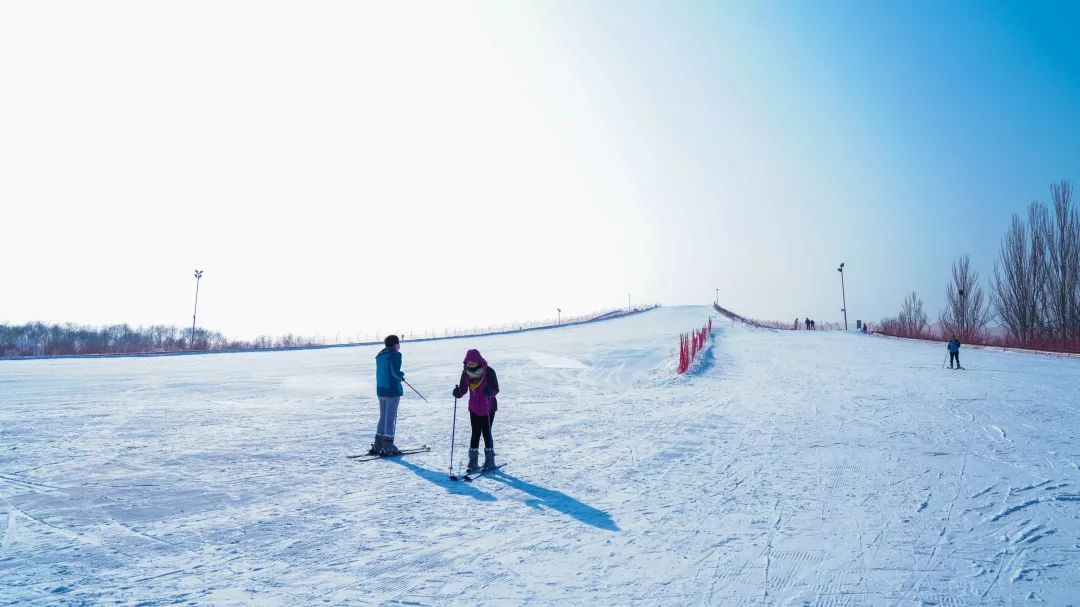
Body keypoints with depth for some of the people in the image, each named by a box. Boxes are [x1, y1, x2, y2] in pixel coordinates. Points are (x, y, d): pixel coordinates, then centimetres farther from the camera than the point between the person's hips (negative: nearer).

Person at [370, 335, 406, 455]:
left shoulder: (380, 355, 13)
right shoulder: (395, 355, -12)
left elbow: (381, 372, 16)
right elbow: (395, 372, -22)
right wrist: (401, 375, -1)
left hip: (381, 390, 8)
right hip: (392, 390, -8)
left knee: (383, 417, 17)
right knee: (391, 418, -3)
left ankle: (377, 446, 20)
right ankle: (388, 447, -2)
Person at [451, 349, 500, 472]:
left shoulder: (489, 372, -16)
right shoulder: (466, 373, -5)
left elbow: (496, 389, -13)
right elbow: (463, 388, 2)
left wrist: (490, 392, -34)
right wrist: (458, 393, -19)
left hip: (488, 408, -3)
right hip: (474, 408, 3)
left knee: (486, 433, 0)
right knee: (475, 434, 4)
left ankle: (490, 460, 14)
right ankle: (473, 461, 13)